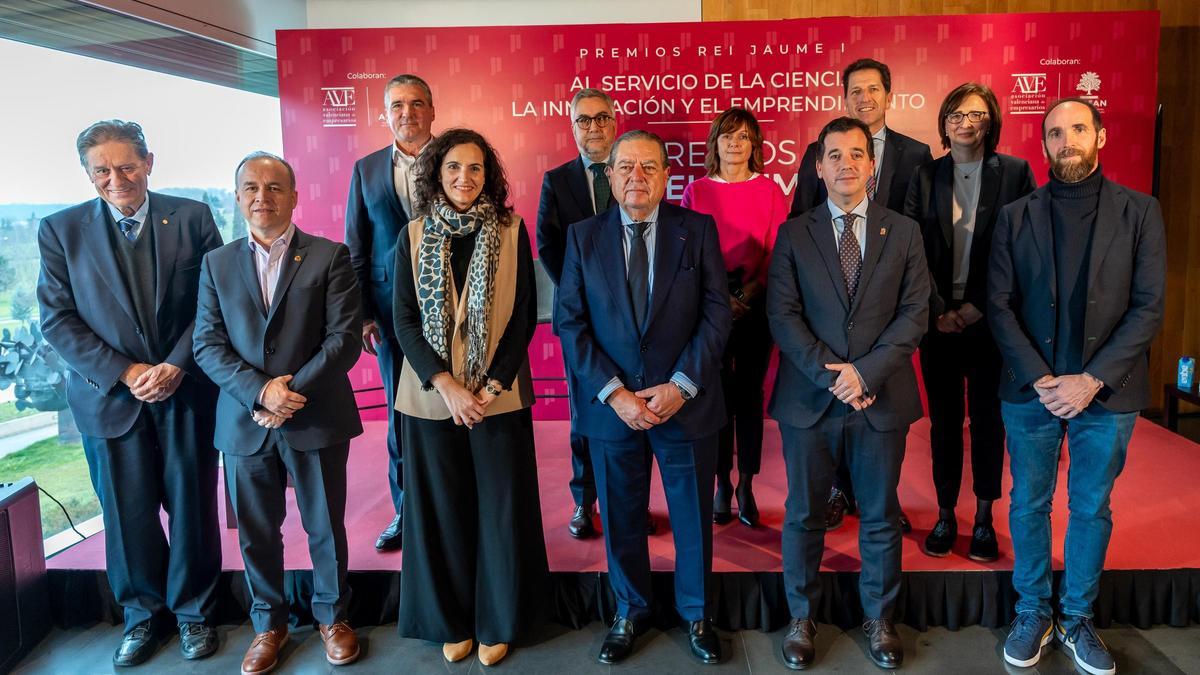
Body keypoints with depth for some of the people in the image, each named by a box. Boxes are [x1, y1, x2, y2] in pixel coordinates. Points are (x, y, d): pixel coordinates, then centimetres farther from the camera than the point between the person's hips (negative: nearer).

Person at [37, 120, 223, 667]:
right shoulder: (61, 230, 1)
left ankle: (193, 611, 29)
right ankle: (143, 614, 32)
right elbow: (57, 319, -2)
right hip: (110, 396, 1)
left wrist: (177, 365, -13)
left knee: (192, 508, 10)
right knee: (127, 515, 11)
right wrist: (124, 372, -12)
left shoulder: (192, 217, -1)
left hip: (187, 392, 0)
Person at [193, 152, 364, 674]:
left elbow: (345, 337, -9)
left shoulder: (329, 256, -2)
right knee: (256, 532, 14)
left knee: (325, 527, 11)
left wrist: (293, 390, -17)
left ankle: (332, 616, 33)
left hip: (316, 420, -2)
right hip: (245, 424, 3)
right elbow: (208, 345, 1)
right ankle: (269, 623, 34)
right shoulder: (217, 264, 8)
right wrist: (260, 391, -15)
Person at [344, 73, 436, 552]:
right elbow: (355, 248, 8)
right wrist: (361, 314, 2)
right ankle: (406, 510, 25)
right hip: (392, 309, 2)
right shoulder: (366, 169, 8)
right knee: (400, 411, 10)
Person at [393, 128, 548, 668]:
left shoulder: (511, 232, -1)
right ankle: (451, 620, 27)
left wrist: (491, 386, -11)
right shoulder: (413, 236, 3)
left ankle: (497, 621, 24)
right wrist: (445, 386, -13)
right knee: (442, 507, 9)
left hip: (498, 395, -1)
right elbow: (404, 319, -1)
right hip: (432, 396, 1)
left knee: (501, 507, 5)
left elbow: (524, 316, -2)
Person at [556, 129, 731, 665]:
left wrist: (681, 385, -15)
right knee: (621, 518, 14)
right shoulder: (583, 236, 0)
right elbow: (569, 322, -4)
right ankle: (630, 612, 37)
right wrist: (614, 394, -13)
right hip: (611, 405, 1)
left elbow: (716, 312, -5)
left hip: (685, 401, 0)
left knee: (693, 516, 14)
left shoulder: (698, 229, -2)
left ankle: (695, 613, 36)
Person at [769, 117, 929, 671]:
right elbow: (782, 316, -5)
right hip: (809, 397, 0)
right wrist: (831, 376, -15)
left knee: (880, 517, 12)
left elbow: (915, 313, -2)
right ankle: (802, 618, 27)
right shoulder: (793, 234, 3)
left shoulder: (904, 232, 6)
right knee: (804, 516, 9)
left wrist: (866, 371, -14)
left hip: (882, 398, 1)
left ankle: (878, 619, 31)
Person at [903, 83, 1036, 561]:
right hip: (940, 318, 1)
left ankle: (984, 519, 20)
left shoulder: (1016, 172, 0)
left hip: (991, 319, -1)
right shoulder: (926, 176, 4)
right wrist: (937, 310, -9)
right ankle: (945, 515, 19)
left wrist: (979, 307, -10)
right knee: (943, 417, 8)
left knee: (988, 417, 8)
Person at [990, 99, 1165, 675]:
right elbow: (999, 305, -2)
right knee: (1029, 505, 10)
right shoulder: (1016, 217, 2)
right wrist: (1040, 379, -12)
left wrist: (1092, 380, -14)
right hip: (1029, 390, 1)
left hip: (1106, 392, 0)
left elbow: (1148, 307, -5)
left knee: (1091, 510, 11)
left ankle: (1077, 618, 29)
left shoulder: (1139, 212, 0)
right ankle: (1032, 615, 27)